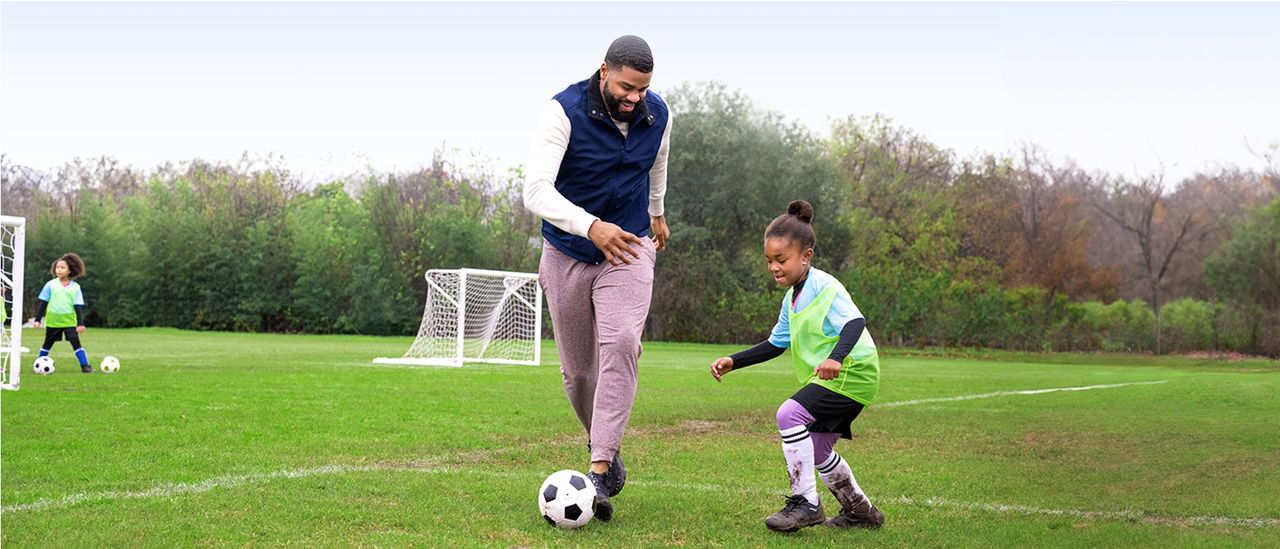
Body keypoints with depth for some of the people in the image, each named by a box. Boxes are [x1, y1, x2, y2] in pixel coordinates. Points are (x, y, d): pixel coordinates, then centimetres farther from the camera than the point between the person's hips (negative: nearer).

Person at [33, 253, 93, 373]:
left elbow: (78, 306, -1)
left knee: (76, 343, -10)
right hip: (53, 321, 1)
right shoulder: (50, 285, 0)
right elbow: (43, 303, 5)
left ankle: (85, 365, -7)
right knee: (47, 344, 13)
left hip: (69, 322, -1)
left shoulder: (75, 287, -1)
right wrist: (38, 319, 2)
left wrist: (81, 323, -8)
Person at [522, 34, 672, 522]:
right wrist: (591, 225, -43)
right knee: (577, 371, 7)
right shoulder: (563, 112, -19)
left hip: (628, 248, 1)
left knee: (620, 344, -24)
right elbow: (536, 192, -29)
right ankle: (605, 445, 36)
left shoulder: (658, 116, -5)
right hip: (567, 253, -1)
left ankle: (599, 473, -27)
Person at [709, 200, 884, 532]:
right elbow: (776, 344, 21)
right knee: (817, 450, 16)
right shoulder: (792, 299, 13)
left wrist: (836, 358, -49)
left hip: (853, 373, -10)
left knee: (790, 414, -22)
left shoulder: (825, 289, -16)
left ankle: (806, 503, -17)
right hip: (829, 380, 10)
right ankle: (860, 512, 33)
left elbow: (855, 322, -31)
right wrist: (733, 362, 13)